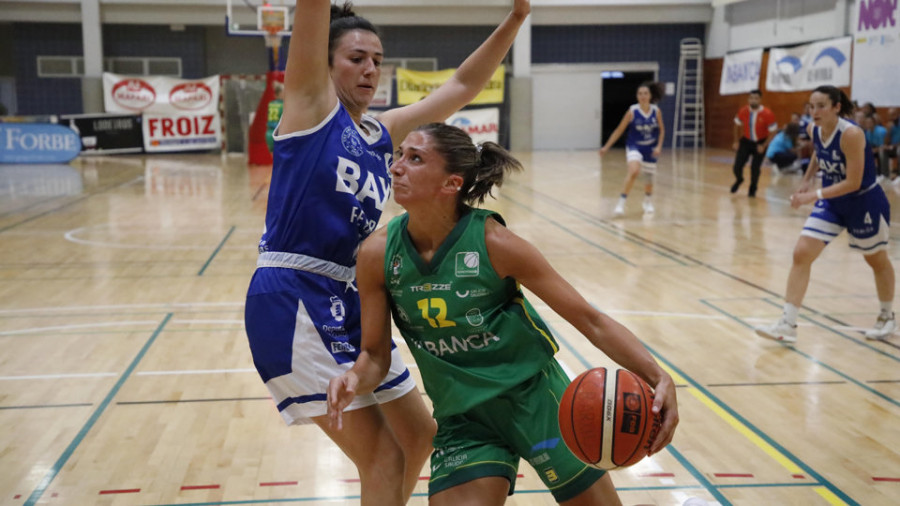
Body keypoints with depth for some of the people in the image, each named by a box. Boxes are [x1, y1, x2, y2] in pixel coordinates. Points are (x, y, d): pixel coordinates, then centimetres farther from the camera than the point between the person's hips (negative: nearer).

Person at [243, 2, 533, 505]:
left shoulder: (385, 132, 14)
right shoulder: (311, 104, -3)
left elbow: (462, 86, 16)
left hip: (350, 303, 8)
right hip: (293, 303, -8)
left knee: (420, 435, 18)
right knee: (383, 457, -7)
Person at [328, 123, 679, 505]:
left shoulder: (494, 243, -19)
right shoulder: (377, 253, -11)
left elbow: (591, 321, -15)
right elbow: (375, 353, -1)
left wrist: (658, 378, -27)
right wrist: (355, 380, -24)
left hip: (535, 398, -2)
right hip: (462, 419, 2)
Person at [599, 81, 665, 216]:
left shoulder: (656, 111, -7)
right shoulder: (632, 111, -13)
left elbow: (662, 130, 7)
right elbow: (619, 130, -8)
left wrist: (659, 146, -7)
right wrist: (606, 147, -9)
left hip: (650, 149, 3)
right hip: (634, 146, -3)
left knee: (649, 178, 15)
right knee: (633, 171, -30)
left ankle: (648, 202, 45)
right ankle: (621, 203, -22)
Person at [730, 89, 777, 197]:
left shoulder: (767, 114, -22)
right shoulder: (743, 111, -13)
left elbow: (773, 131, -12)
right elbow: (737, 125, 6)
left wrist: (764, 146, -16)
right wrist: (736, 141, 4)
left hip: (760, 143, -2)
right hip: (746, 141, 2)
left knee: (755, 167, -9)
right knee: (737, 166, -7)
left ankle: (753, 189, 20)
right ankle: (739, 180, 30)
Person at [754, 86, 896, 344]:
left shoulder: (851, 134, -27)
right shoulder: (814, 130, -8)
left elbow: (853, 182, -28)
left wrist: (813, 195, -33)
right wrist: (807, 180, 7)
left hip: (865, 204, -6)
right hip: (832, 203, 6)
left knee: (877, 260, 15)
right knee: (801, 254, -8)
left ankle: (887, 317, 39)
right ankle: (788, 325, -7)